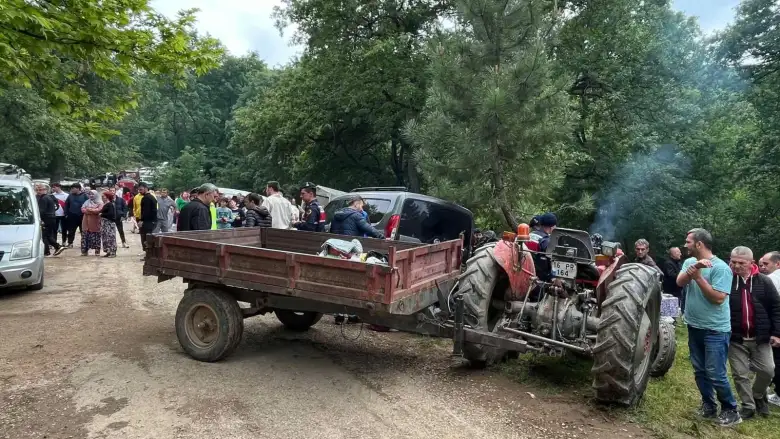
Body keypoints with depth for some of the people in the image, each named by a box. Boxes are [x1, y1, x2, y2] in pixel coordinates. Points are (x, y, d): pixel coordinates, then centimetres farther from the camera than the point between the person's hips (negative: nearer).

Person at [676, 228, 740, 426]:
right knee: (700, 371, 15)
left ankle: (730, 411, 15)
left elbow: (718, 298, -22)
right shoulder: (689, 262, 4)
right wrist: (694, 267, -27)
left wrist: (698, 277, -24)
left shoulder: (720, 267, -16)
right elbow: (679, 282, -12)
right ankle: (708, 406, 29)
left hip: (715, 330, -7)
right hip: (694, 327, 7)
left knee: (715, 374, -3)